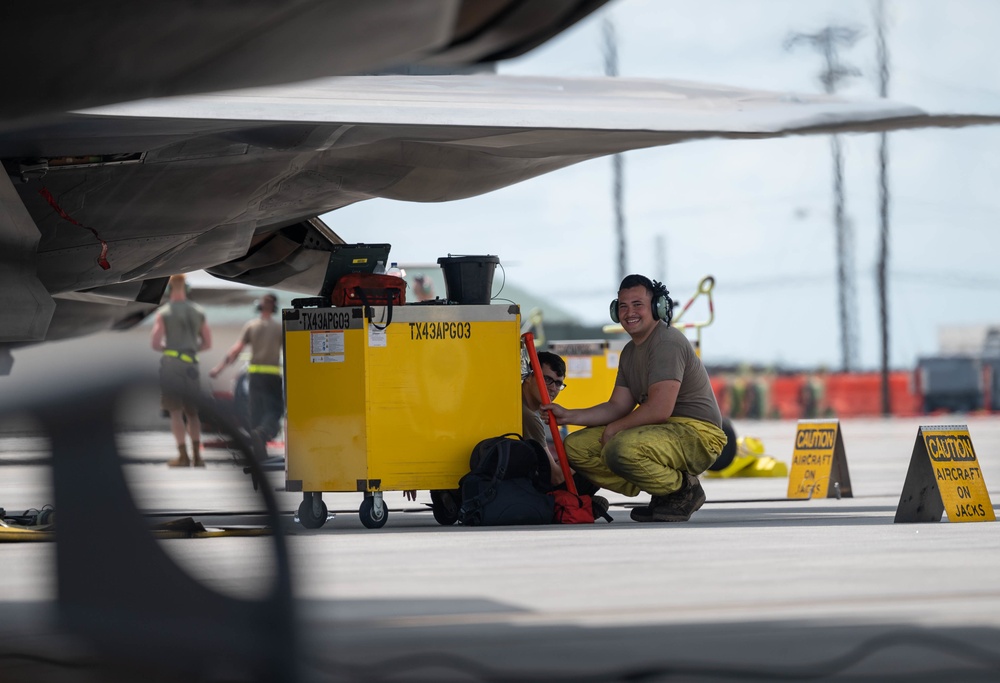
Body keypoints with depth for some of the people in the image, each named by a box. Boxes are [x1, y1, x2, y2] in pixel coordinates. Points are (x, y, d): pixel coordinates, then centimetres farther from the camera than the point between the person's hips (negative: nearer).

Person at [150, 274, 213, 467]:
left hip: (171, 364, -3)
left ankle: (183, 456, -7)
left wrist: (167, 348, 11)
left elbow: (155, 344, -9)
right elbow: (207, 344, 11)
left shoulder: (164, 313, -4)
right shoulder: (198, 312, 8)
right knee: (193, 412, 13)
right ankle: (197, 456, 8)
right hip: (191, 364, 3)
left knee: (175, 412, -1)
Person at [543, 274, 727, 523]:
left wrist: (615, 428, -11)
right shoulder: (630, 352, 17)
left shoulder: (667, 342, -15)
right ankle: (662, 493, 2)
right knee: (576, 447, 4)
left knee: (621, 450, -37)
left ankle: (684, 487, -10)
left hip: (697, 434, -10)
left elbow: (659, 409, -23)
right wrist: (568, 416, 4)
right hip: (666, 432, 10)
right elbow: (618, 406, 15)